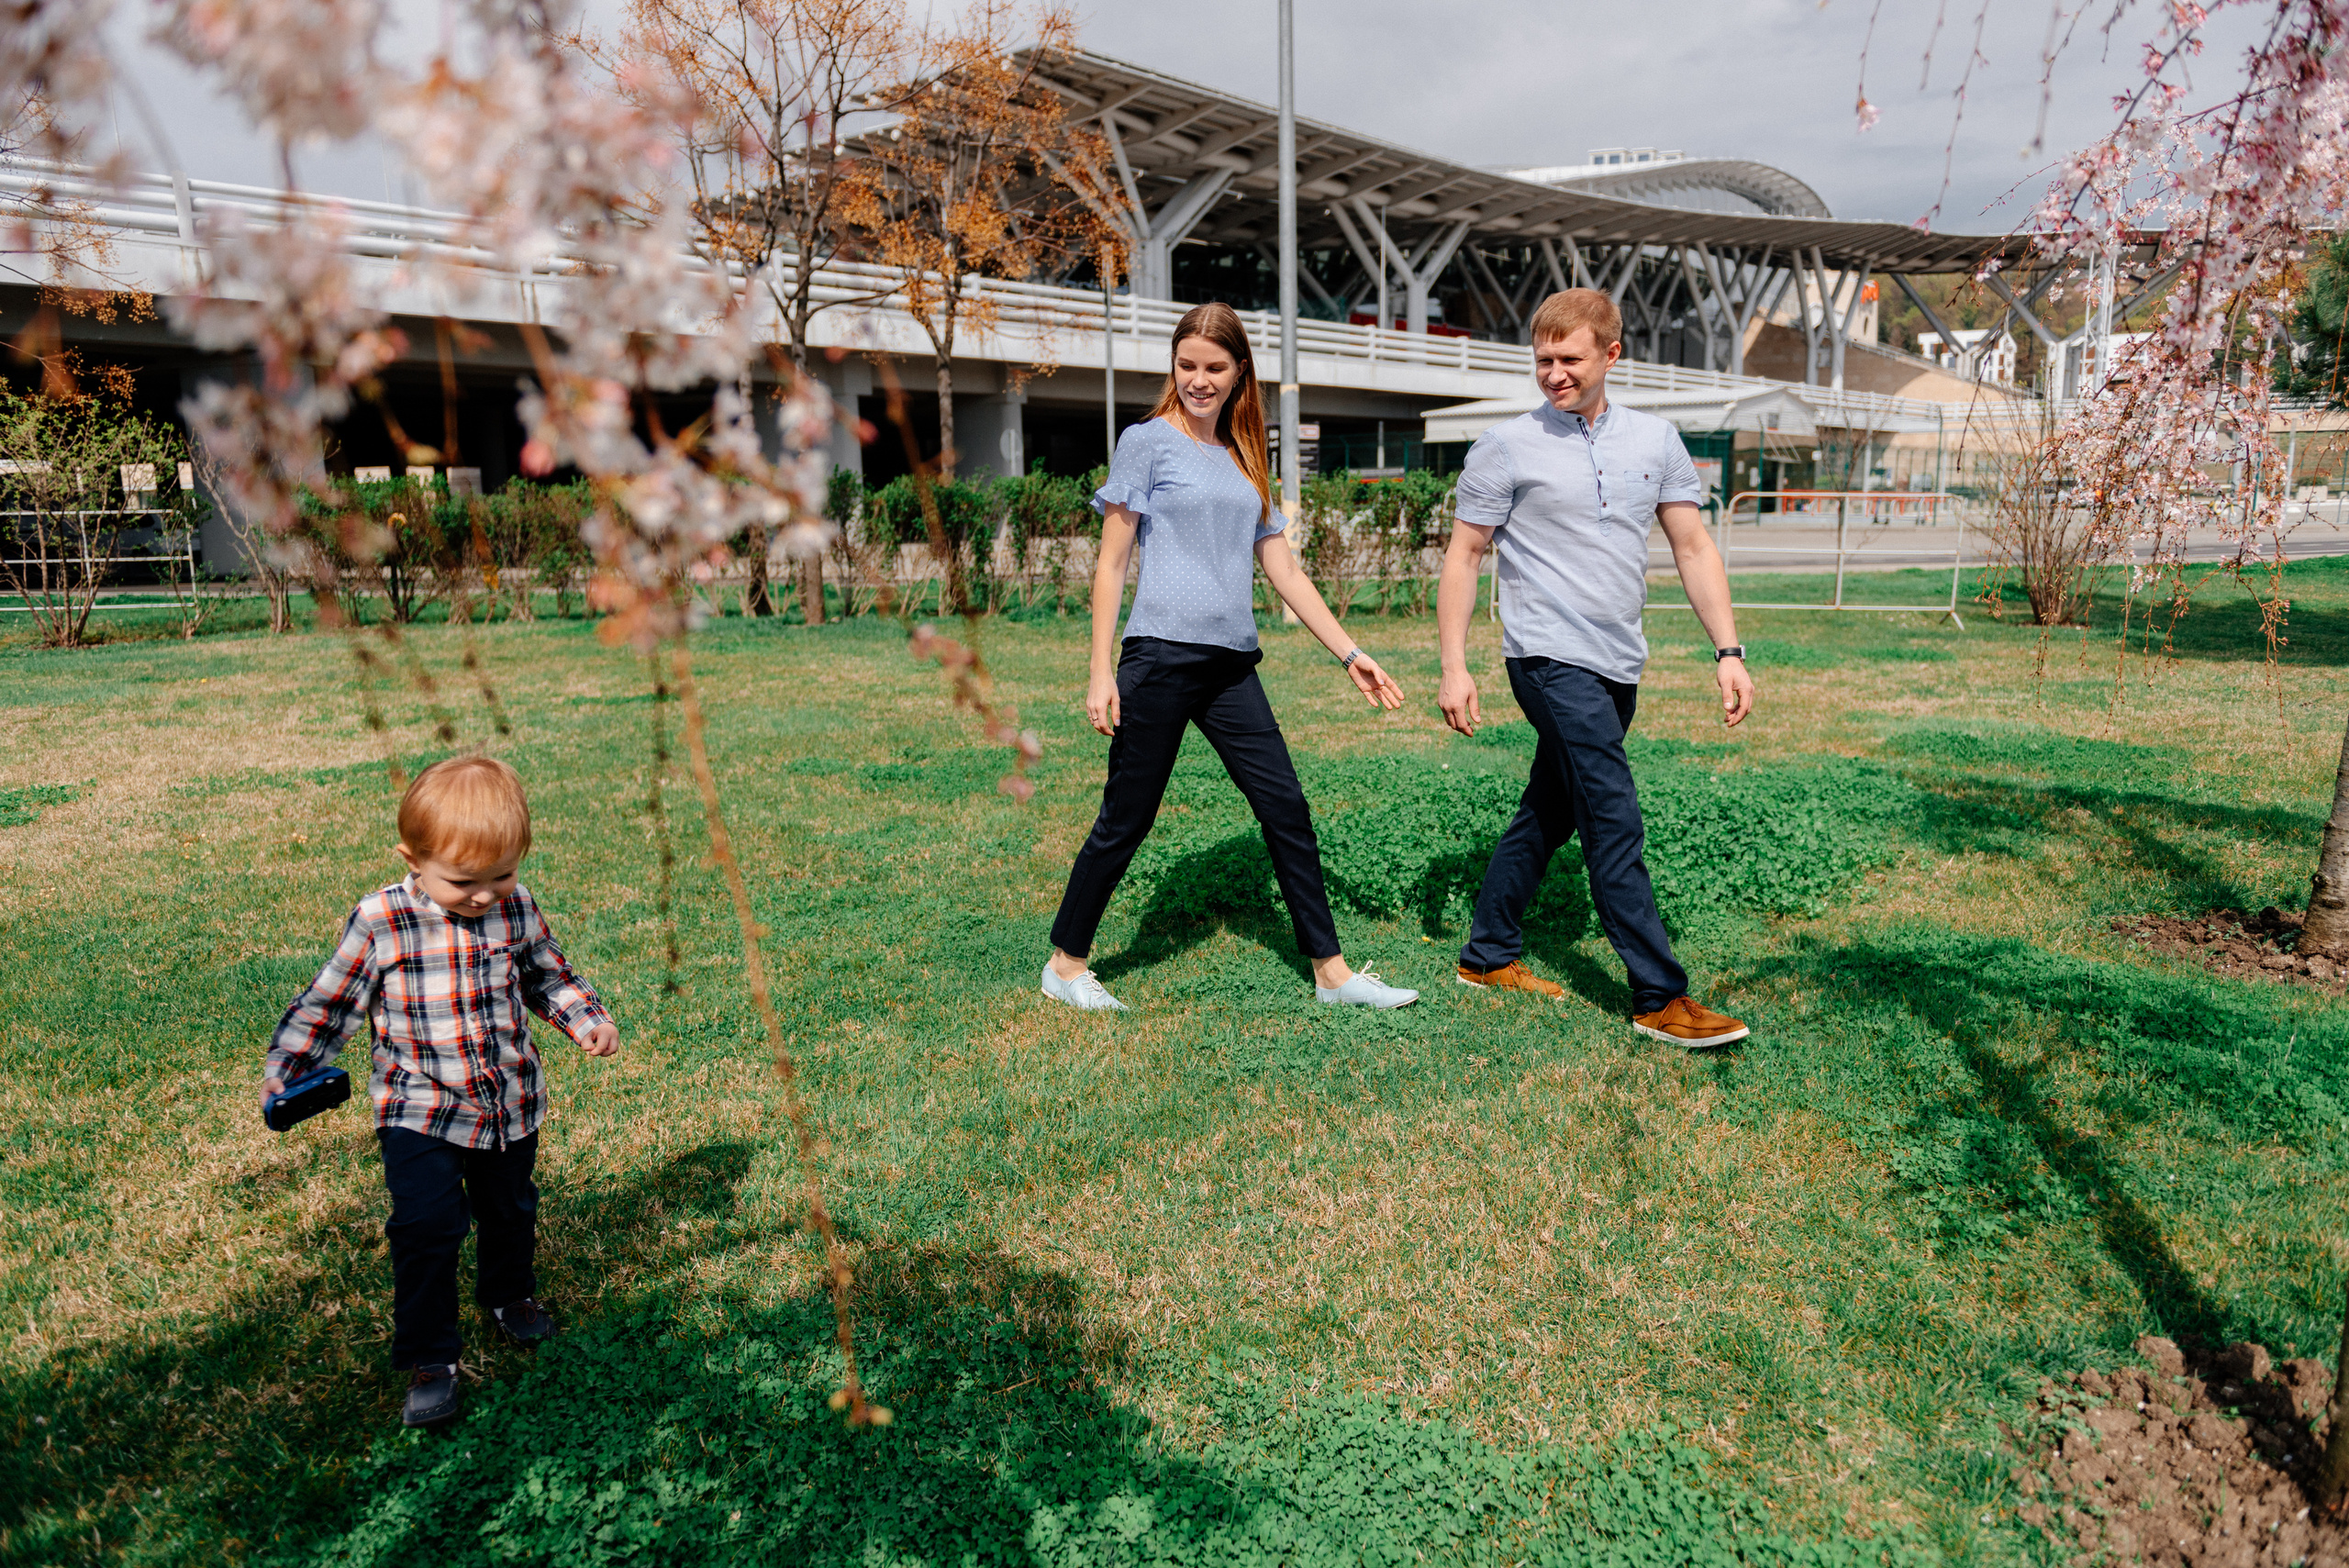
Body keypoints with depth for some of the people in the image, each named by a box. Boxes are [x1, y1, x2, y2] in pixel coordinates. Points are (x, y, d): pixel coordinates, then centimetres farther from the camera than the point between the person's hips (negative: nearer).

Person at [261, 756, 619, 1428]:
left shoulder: (517, 908, -8)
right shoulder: (379, 923, -17)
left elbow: (549, 976, 8)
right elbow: (329, 1003, -6)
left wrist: (589, 1020, -5)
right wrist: (286, 1071, -15)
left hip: (510, 1102, 4)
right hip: (420, 1112, -3)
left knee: (511, 1209, 21)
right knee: (426, 1224, -12)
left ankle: (510, 1292, 49)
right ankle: (428, 1357, 6)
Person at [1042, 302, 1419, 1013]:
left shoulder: (1245, 461, 18)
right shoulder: (1148, 442, 1)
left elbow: (1283, 570, 18)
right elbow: (1111, 562, -1)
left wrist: (1349, 653, 13)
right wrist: (1100, 672, -8)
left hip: (1231, 663, 6)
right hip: (1162, 657, -6)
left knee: (1286, 809, 4)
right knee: (1125, 821, 1)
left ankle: (1332, 971, 12)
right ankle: (1066, 965, 17)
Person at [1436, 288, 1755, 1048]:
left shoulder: (1656, 440, 9)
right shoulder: (1505, 447, -3)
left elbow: (1693, 548, 10)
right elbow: (1463, 557, -1)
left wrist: (1728, 651, 2)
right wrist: (1454, 666, -7)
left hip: (1618, 667, 6)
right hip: (1553, 661, -5)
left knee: (1549, 813, 13)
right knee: (1616, 824, -10)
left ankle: (1488, 956, 27)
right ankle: (1660, 998, -4)